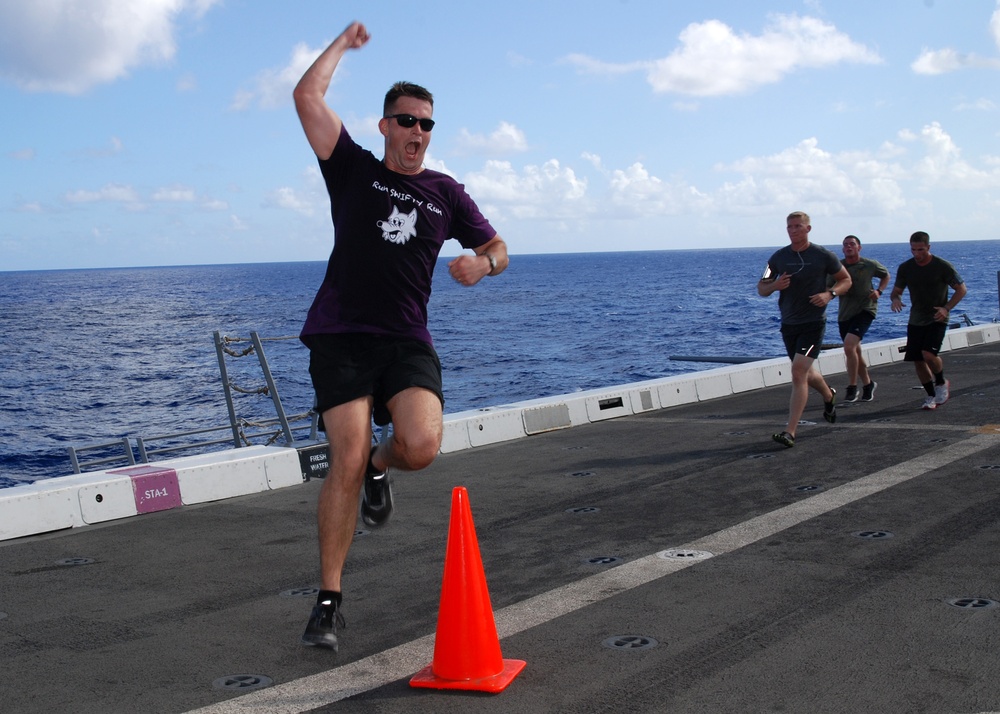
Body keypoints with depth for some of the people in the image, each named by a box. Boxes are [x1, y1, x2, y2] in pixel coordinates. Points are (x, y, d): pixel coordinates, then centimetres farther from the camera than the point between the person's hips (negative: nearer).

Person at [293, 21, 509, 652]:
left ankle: (379, 468, 16)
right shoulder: (354, 170, 8)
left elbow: (498, 249, 20)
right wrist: (344, 43, 12)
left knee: (422, 445, -23)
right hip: (341, 337, -2)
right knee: (347, 461, -13)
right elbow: (307, 96, -1)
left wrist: (482, 262, -4)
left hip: (408, 340, 2)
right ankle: (330, 601, -1)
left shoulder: (446, 192, 15)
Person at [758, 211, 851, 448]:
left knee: (798, 373, -17)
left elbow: (846, 280, 6)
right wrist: (775, 285, -16)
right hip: (788, 324, 5)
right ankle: (829, 396, 54)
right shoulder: (779, 257, 2)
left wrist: (829, 294, -14)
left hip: (813, 323, -5)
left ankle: (790, 432, -18)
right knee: (806, 373, 20)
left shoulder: (823, 256, -5)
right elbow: (761, 289, 7)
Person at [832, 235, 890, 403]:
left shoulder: (870, 265, -2)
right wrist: (837, 290, -19)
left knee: (849, 345, -23)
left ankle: (852, 388, -13)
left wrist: (879, 291, 1)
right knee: (855, 351, 14)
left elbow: (886, 275, 18)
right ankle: (867, 384, 35)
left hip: (864, 310, -4)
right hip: (844, 313, 4)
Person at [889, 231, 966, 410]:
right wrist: (895, 299, -15)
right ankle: (931, 396, 18)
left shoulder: (943, 267, -11)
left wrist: (947, 308, -18)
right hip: (916, 320, 4)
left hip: (937, 320, -4)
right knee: (917, 360, 0)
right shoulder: (905, 268, 0)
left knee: (929, 354, -23)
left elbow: (961, 289, -3)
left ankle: (941, 383, 6)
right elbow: (897, 290, 10)